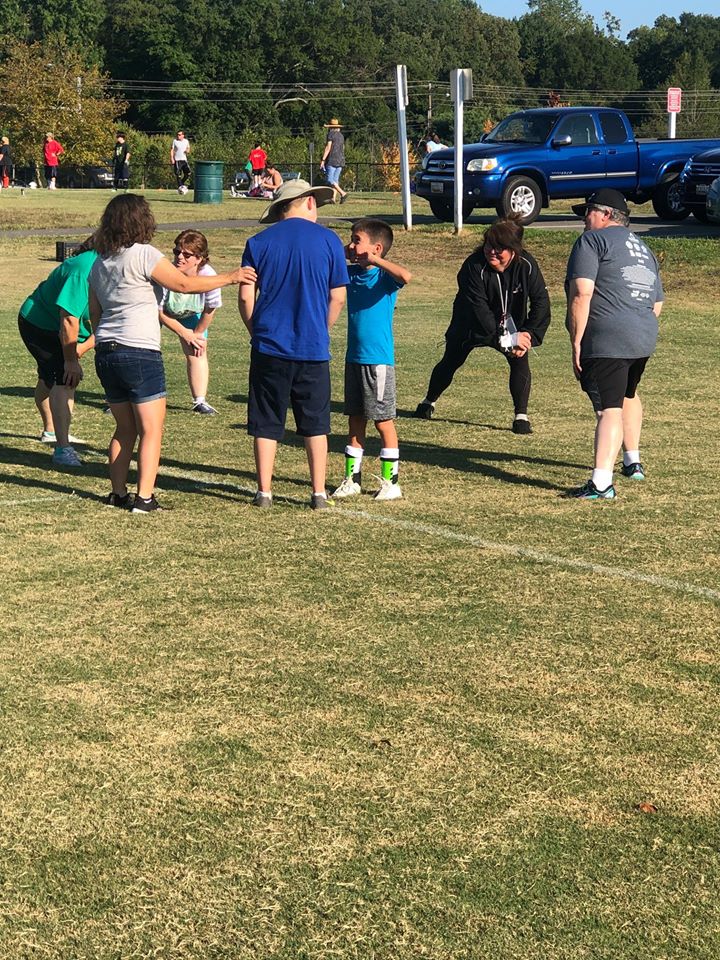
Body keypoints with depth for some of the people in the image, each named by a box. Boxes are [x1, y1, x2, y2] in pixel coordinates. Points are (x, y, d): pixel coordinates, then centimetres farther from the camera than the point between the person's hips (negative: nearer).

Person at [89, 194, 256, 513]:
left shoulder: (100, 263, 12)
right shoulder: (143, 254, -10)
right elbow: (185, 285, -9)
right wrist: (230, 277, 0)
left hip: (106, 353, 8)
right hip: (140, 353, -7)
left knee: (124, 429, 16)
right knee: (151, 430, -1)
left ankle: (118, 493, 17)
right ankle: (144, 498, -5)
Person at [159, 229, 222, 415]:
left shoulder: (208, 276, -35)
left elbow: (210, 309, -15)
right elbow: (160, 312, -25)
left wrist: (198, 333, -5)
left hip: (191, 314, 2)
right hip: (159, 313, -2)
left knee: (197, 352, -4)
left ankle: (200, 401, 9)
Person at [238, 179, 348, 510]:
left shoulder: (258, 243, 1)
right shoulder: (329, 240, 1)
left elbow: (245, 297, -1)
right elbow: (337, 298, 2)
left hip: (270, 346, 0)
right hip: (313, 347, 0)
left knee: (266, 424, 8)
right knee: (315, 424, 11)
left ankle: (264, 492, 9)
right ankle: (319, 493, 12)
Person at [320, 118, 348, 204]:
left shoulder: (331, 134, -7)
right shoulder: (341, 135, 16)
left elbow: (328, 148, -14)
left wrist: (323, 160, -14)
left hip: (332, 160, -8)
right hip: (341, 160, 8)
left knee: (330, 180, -9)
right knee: (335, 180, 7)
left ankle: (343, 193, -21)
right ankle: (333, 199, 1)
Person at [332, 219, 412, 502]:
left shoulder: (385, 276, -12)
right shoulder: (350, 272, 8)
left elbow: (406, 276, -33)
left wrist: (375, 260, -29)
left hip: (378, 360, -7)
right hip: (354, 358, 7)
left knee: (383, 421, 1)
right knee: (356, 420, 12)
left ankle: (391, 482, 10)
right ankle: (352, 479, 20)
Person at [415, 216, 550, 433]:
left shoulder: (527, 266, -23)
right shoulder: (474, 266, -30)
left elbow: (541, 303, -17)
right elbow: (479, 309, -33)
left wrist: (528, 334, -26)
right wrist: (504, 338, -35)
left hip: (510, 326, 1)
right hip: (470, 324, -1)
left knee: (520, 361, -18)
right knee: (451, 361, 10)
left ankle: (521, 416, -10)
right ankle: (429, 402, 34)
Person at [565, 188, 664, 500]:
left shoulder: (592, 240, -3)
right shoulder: (644, 249, 22)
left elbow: (581, 294, -14)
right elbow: (657, 304, 22)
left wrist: (576, 344, -13)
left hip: (606, 342, -8)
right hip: (645, 340, 8)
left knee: (609, 409, -16)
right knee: (627, 395, 29)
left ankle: (601, 483, -25)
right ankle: (633, 463, 43)